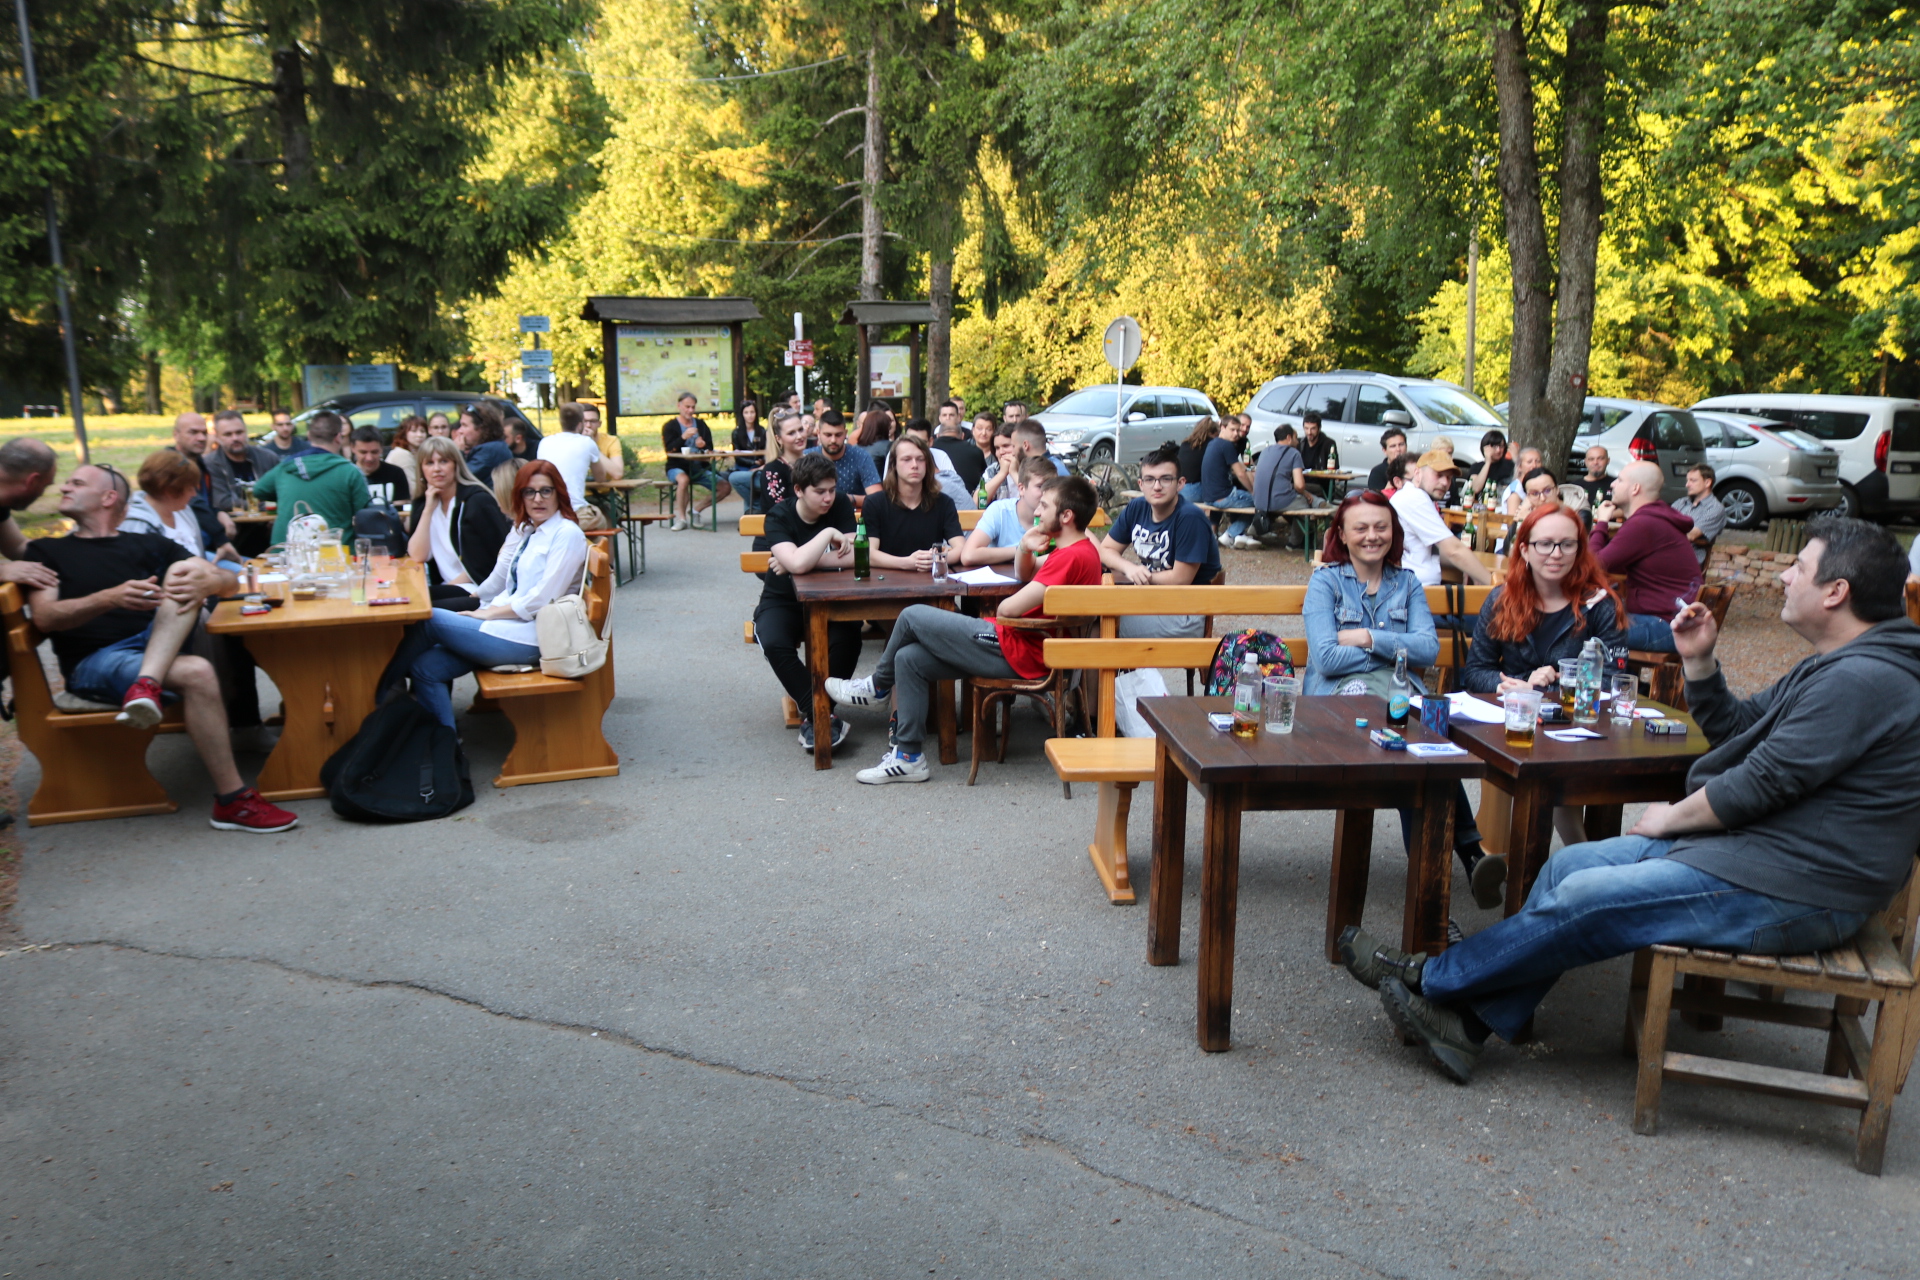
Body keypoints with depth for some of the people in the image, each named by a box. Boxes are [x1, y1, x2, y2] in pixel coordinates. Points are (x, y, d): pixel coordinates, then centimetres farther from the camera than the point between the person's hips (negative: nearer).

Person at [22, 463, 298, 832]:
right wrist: (113, 598, -21)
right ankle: (231, 801, -30)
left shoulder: (148, 545, 23)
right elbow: (45, 617, -1)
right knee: (197, 673, -32)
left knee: (190, 568, -20)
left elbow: (231, 581, 12)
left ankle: (146, 685, -39)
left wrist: (207, 583, -15)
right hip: (94, 661, -2)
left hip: (157, 645, 2)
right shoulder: (46, 551, 18)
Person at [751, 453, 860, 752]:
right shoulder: (779, 516, -14)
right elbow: (797, 563, -33)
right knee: (775, 644, -34)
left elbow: (852, 558, -19)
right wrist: (829, 533, -22)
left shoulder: (841, 505, -6)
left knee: (848, 638, -31)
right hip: (783, 601, -1)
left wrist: (795, 561, -20)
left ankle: (811, 714, -14)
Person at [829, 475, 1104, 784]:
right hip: (1022, 646, 11)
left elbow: (1010, 608, -24)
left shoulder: (1073, 556, -21)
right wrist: (1025, 549, 2)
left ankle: (878, 686, 23)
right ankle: (908, 756, 10)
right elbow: (1023, 573, 25)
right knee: (909, 659, 8)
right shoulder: (1079, 550, 13)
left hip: (1016, 652, -11)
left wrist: (1002, 607, 1)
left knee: (912, 616, -3)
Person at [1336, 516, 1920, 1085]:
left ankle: (1428, 977, -1)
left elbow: (1763, 782, -21)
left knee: (1585, 899, -15)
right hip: (1747, 844, 10)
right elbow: (1734, 728, 21)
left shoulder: (1862, 678, -21)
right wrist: (1697, 660, 6)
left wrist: (1673, 816, -6)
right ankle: (1472, 1021, 0)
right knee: (1568, 865, 1)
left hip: (1793, 891, -10)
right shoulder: (1831, 666, 15)